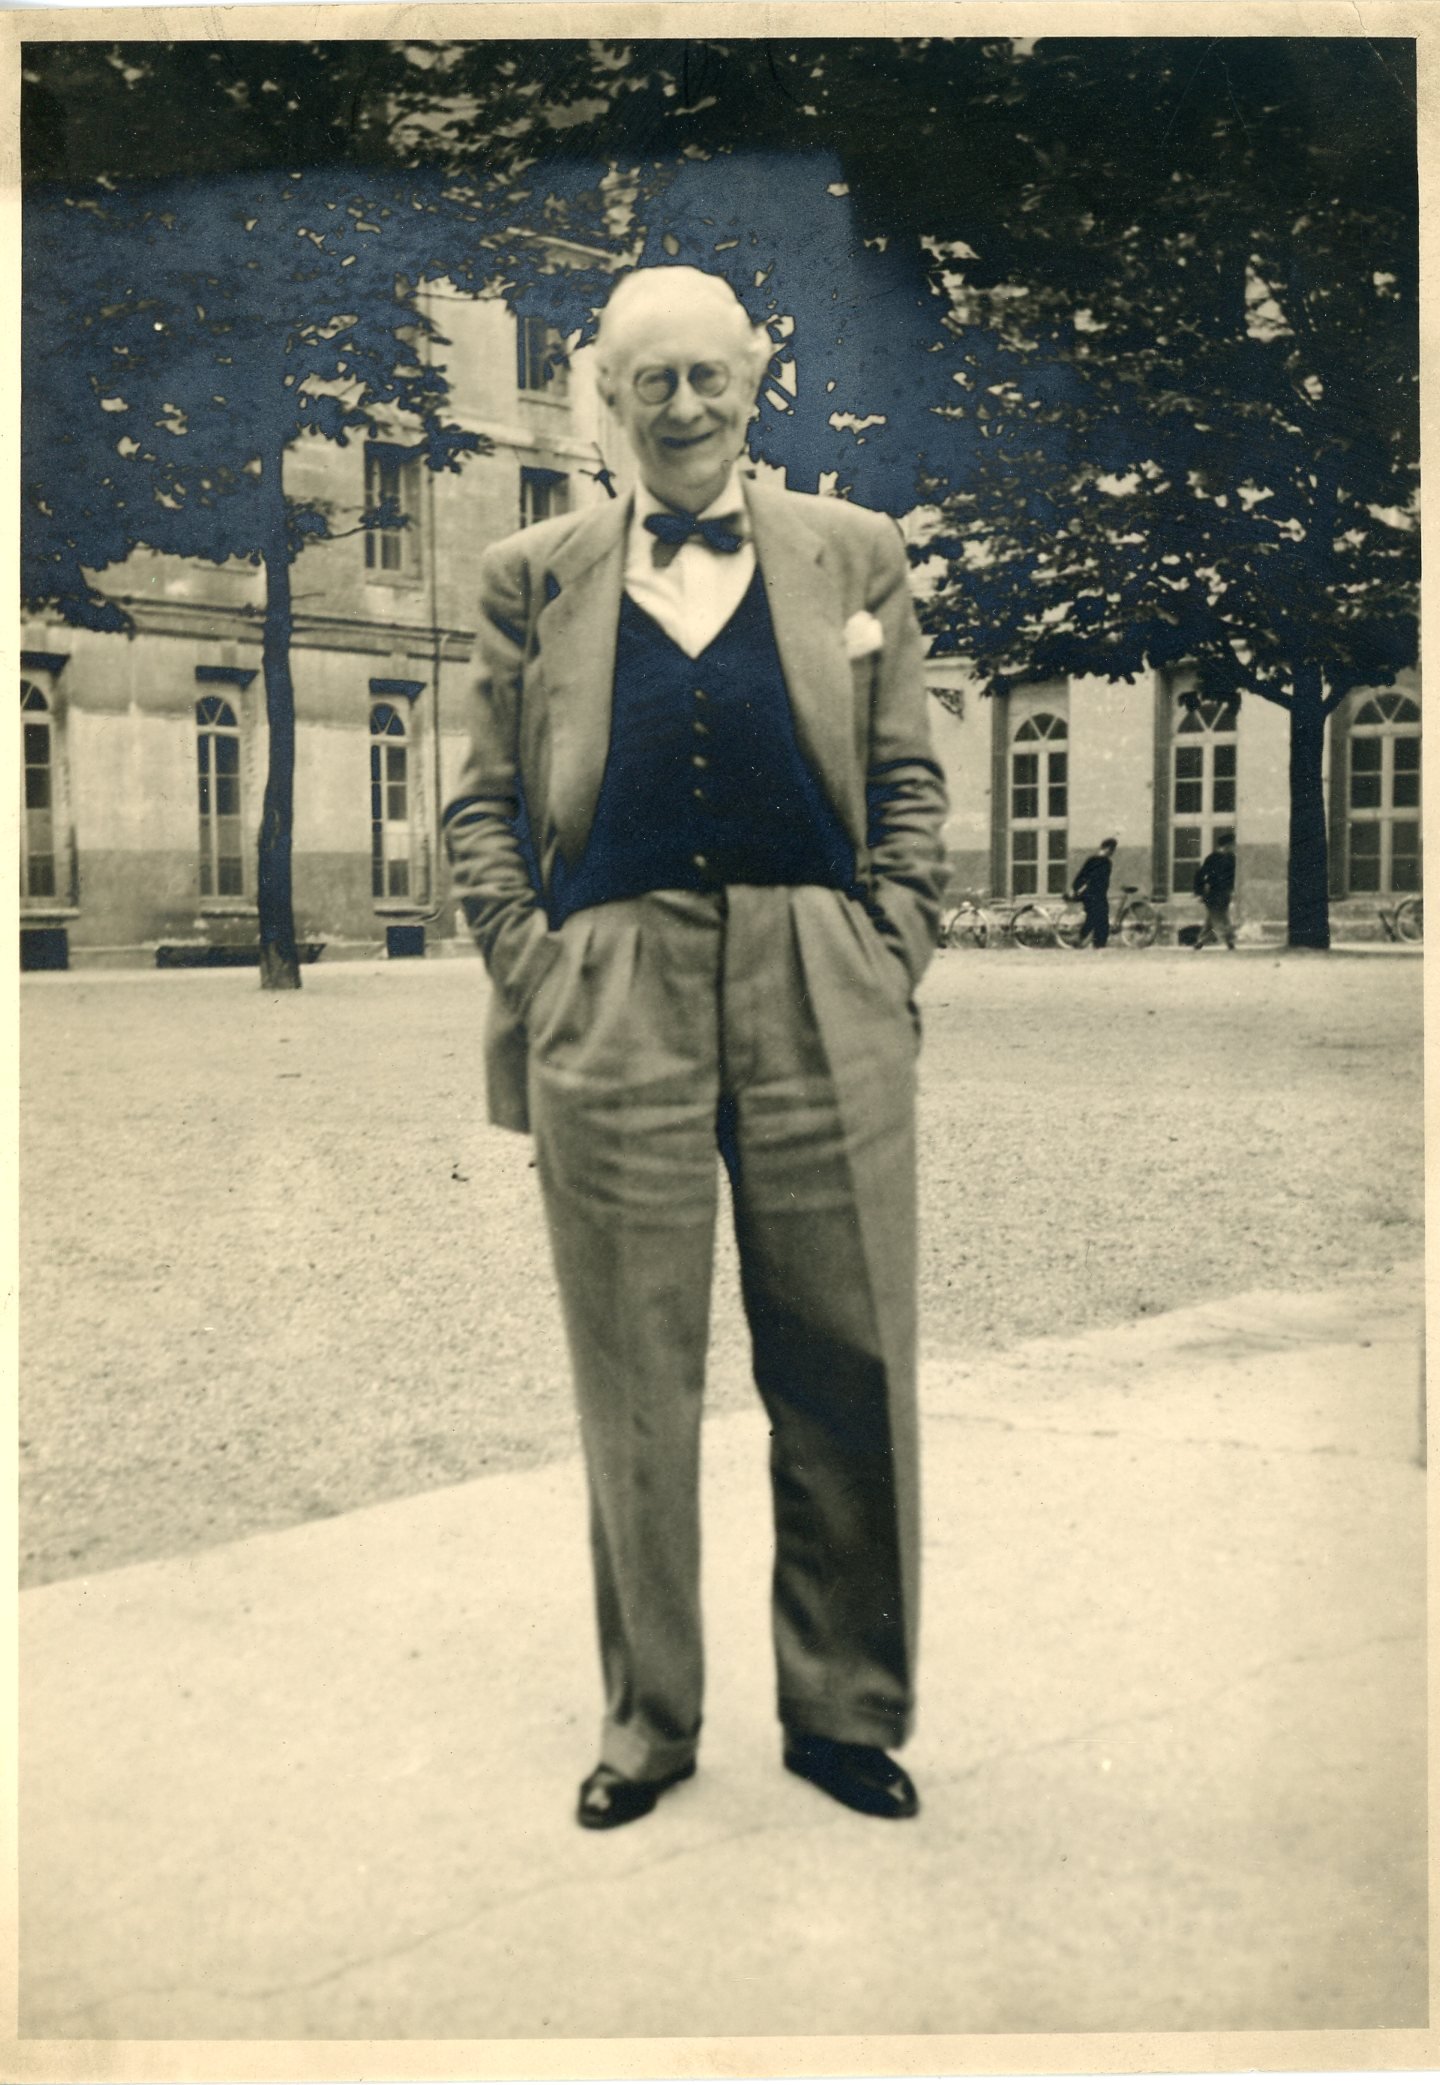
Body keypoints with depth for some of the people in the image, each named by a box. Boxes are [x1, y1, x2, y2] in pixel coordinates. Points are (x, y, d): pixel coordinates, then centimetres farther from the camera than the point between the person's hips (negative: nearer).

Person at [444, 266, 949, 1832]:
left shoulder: (855, 556, 12)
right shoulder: (533, 577, 11)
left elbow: (909, 787, 10)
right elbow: (481, 804, 10)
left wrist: (887, 966, -1)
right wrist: (533, 974, -2)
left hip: (820, 1013, 1)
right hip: (612, 1012, 0)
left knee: (846, 1376, 5)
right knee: (636, 1386, 6)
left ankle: (845, 1709, 25)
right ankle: (646, 1719, 25)